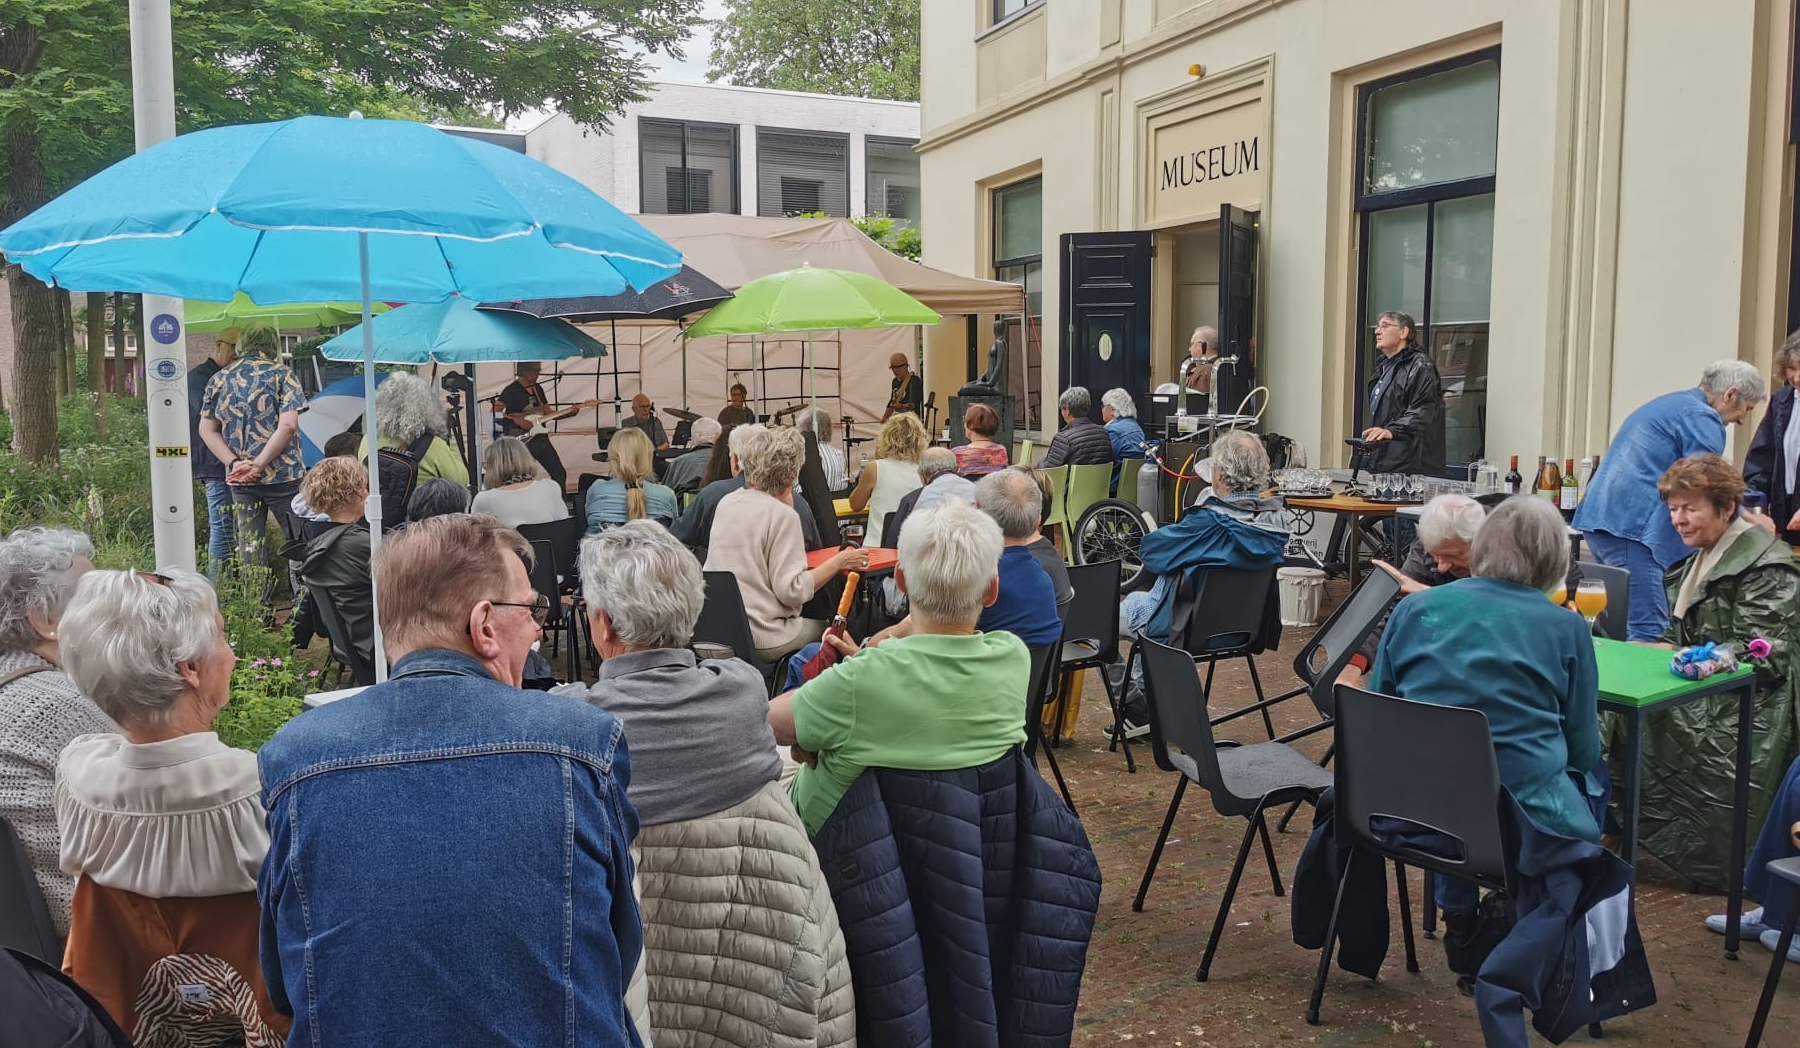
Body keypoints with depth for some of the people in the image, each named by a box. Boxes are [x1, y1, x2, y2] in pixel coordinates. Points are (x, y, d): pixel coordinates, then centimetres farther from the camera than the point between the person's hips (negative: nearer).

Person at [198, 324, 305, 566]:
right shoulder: (282, 374, -2)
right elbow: (288, 424, -14)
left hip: (239, 481, 4)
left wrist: (236, 463, -3)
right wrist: (257, 465, -13)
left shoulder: (219, 379, 11)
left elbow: (207, 430, 7)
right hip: (282, 477, -4)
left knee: (248, 548, 9)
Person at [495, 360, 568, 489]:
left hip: (541, 438, 7)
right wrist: (516, 420, -25)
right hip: (522, 441, -7)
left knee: (559, 473, 8)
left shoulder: (537, 389, 12)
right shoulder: (512, 390, -11)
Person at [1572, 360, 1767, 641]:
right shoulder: (1702, 418, -5)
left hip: (1597, 518, 10)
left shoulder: (1667, 404, 26)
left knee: (1616, 630, 14)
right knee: (1649, 637, -12)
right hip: (1632, 526, -10)